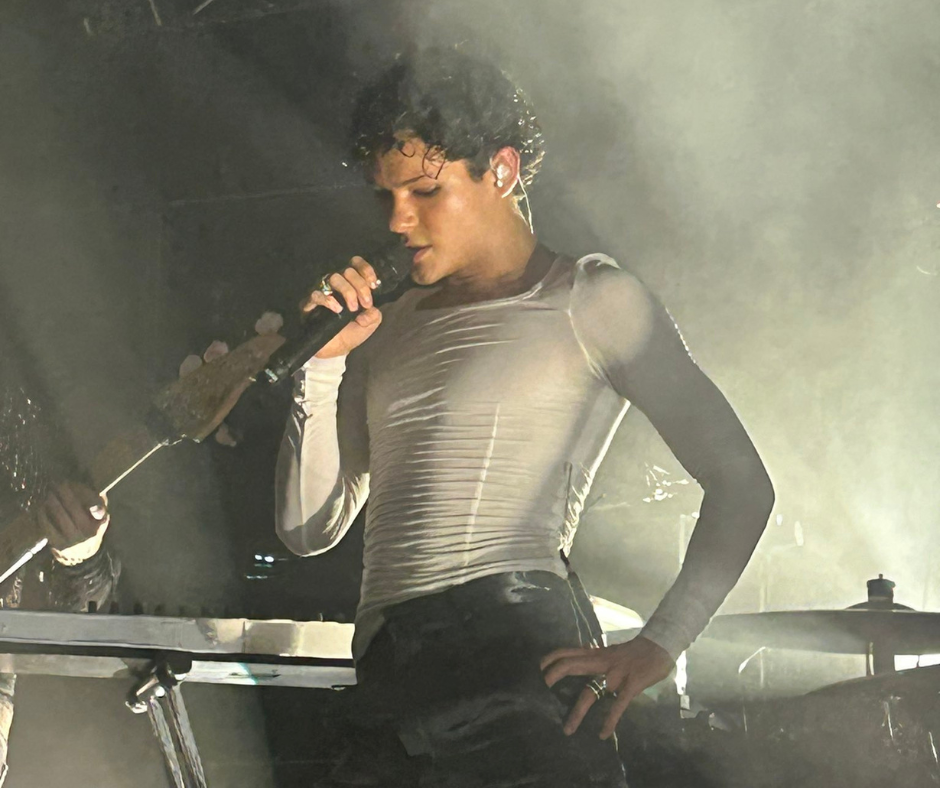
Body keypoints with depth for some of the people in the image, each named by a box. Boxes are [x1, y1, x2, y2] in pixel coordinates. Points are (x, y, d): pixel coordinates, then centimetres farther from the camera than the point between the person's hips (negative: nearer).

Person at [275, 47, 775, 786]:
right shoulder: (391, 329, 24)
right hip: (387, 683, 5)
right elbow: (310, 527, 21)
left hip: (517, 642, -5)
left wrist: (658, 645, -10)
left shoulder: (590, 299, 7)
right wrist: (325, 359, 10)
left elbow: (741, 484, 1)